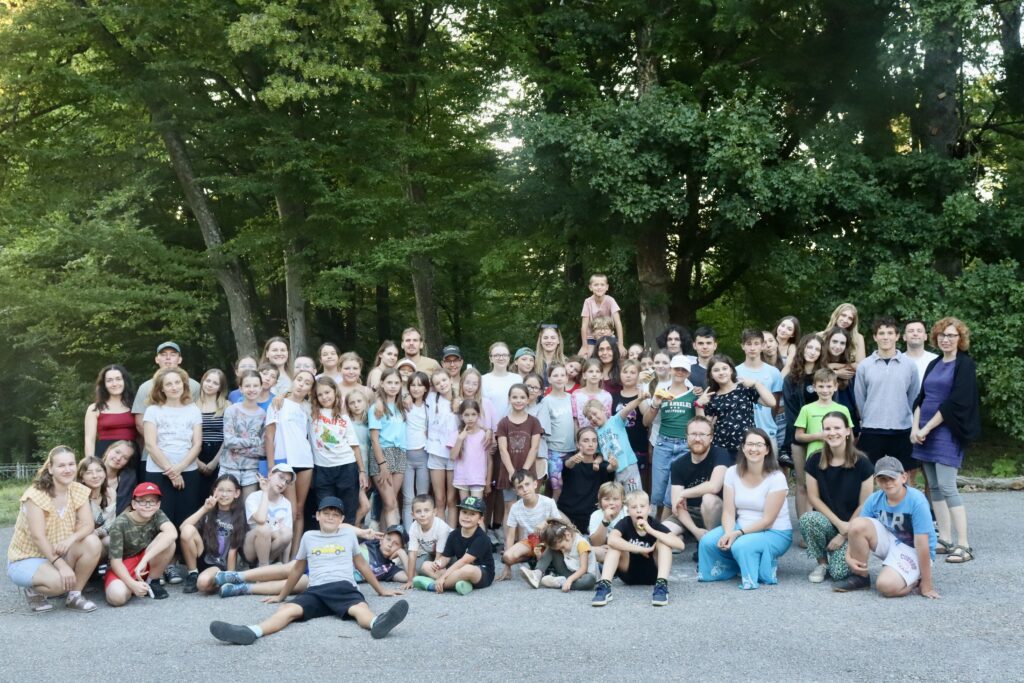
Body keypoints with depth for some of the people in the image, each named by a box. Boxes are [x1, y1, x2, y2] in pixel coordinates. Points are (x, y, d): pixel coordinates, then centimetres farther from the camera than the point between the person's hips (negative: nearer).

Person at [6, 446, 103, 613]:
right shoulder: (36, 494, -21)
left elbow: (88, 525, -11)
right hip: (27, 559, -6)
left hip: (59, 554, 6)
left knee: (93, 543, -23)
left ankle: (74, 595, -6)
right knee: (58, 581, -35)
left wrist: (71, 539, -33)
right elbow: (38, 537, -26)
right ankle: (34, 590, 2)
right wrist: (61, 565, -33)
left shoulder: (79, 491, -4)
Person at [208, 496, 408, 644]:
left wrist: (381, 590, 30)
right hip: (316, 591, 1)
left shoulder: (349, 534, 18)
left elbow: (362, 565, 26)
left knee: (359, 608, -38)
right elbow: (298, 568, 31)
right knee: (288, 610, -30)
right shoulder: (308, 537, 19)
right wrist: (281, 595, 37)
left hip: (344, 588, -1)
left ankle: (376, 624, -72)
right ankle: (252, 632, -57)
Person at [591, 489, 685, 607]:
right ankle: (604, 586, -38)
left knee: (663, 541, -22)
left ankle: (661, 585, -35)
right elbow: (611, 540, -37)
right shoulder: (625, 523, -14)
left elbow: (680, 544, -28)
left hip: (652, 574, 0)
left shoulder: (655, 524, -13)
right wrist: (641, 550, -32)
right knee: (615, 544, -24)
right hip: (629, 574, 0)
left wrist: (651, 530, -33)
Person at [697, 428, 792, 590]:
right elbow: (728, 512, -7)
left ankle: (766, 565, -5)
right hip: (742, 527, 5)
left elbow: (767, 520, -17)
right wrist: (728, 533, -27)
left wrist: (738, 533, -25)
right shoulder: (732, 473, -3)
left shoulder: (776, 478, -16)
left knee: (741, 545, -34)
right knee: (707, 541, -20)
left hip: (775, 532, -5)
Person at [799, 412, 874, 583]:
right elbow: (813, 497, -3)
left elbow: (864, 505, -9)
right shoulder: (815, 461, -5)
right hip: (825, 520, 2)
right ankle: (822, 563, -6)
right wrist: (838, 523, -13)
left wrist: (845, 534, -10)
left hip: (852, 526, -2)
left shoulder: (862, 463, -12)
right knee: (807, 519, -34)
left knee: (839, 573, -22)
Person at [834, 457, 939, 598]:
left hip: (912, 551, -5)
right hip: (889, 542, 5)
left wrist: (926, 585, -21)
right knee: (857, 524, -22)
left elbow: (921, 544, -24)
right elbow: (856, 530, -5)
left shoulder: (917, 501, -24)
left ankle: (916, 579, 5)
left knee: (887, 586, -30)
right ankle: (860, 576, -2)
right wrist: (849, 557, -23)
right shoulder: (874, 499, -9)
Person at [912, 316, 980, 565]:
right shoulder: (933, 365, 16)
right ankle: (945, 540, 12)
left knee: (946, 487, -12)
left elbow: (956, 401, -13)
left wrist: (927, 428, -14)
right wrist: (915, 427, -2)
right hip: (925, 433, 7)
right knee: (934, 486, 6)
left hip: (947, 432, -7)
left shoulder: (965, 364, -5)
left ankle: (963, 545, -9)